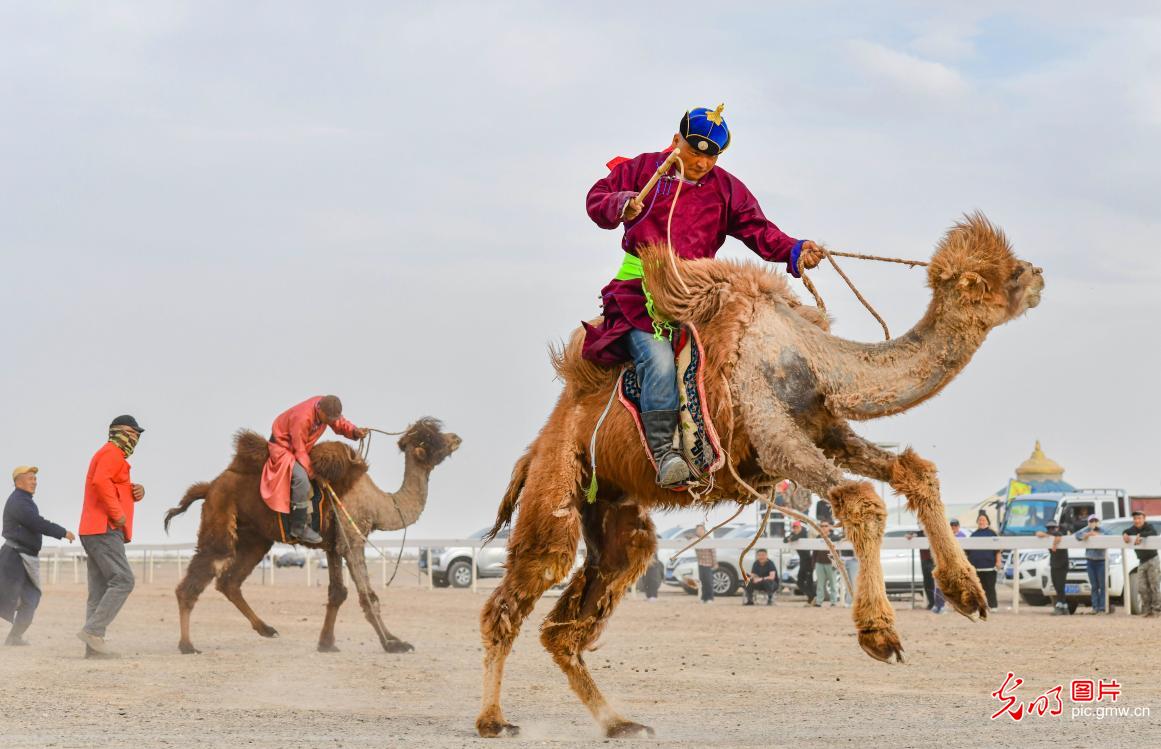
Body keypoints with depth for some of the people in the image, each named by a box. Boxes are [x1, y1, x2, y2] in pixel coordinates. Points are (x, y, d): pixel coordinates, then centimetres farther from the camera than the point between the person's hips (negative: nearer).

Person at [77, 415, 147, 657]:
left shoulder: (109, 454, 25)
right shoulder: (112, 453, -7)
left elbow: (118, 490, 29)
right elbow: (101, 482, -26)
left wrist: (137, 492, 7)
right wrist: (117, 514, -20)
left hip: (94, 532, 11)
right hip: (104, 530, -11)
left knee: (100, 590, 5)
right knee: (123, 580, -15)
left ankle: (93, 647, 1)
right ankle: (93, 630, -19)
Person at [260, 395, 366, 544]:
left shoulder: (325, 405, -15)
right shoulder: (302, 418, -35)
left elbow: (340, 425, -3)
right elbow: (299, 450, -28)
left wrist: (355, 431, -24)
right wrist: (311, 472, -25)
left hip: (301, 444, 9)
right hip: (283, 446, -9)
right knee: (301, 478, -28)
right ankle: (299, 529, -24)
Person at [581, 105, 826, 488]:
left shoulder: (726, 188, 13)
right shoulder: (644, 169, 8)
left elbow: (758, 230, 2)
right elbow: (596, 199, 8)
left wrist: (793, 251, -17)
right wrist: (621, 206, -16)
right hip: (640, 289, -3)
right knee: (658, 358, -28)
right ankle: (663, 450, -29)